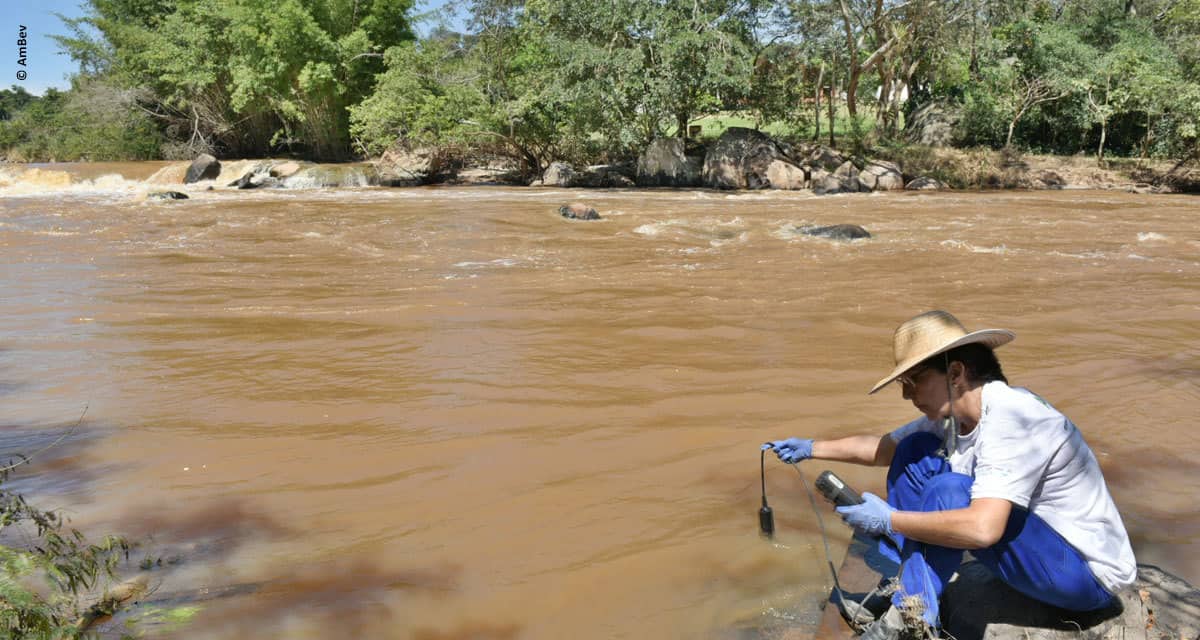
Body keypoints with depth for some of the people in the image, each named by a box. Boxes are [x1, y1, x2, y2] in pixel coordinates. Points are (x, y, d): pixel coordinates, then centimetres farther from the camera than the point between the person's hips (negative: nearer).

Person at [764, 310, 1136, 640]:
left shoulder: (1009, 419, -29)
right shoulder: (950, 419, -2)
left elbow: (982, 529, -39)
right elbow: (882, 448, 14)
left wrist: (889, 521, -29)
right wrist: (810, 448, 16)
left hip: (1090, 573, -9)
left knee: (950, 491, -30)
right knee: (916, 454, 0)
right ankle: (894, 591, 2)